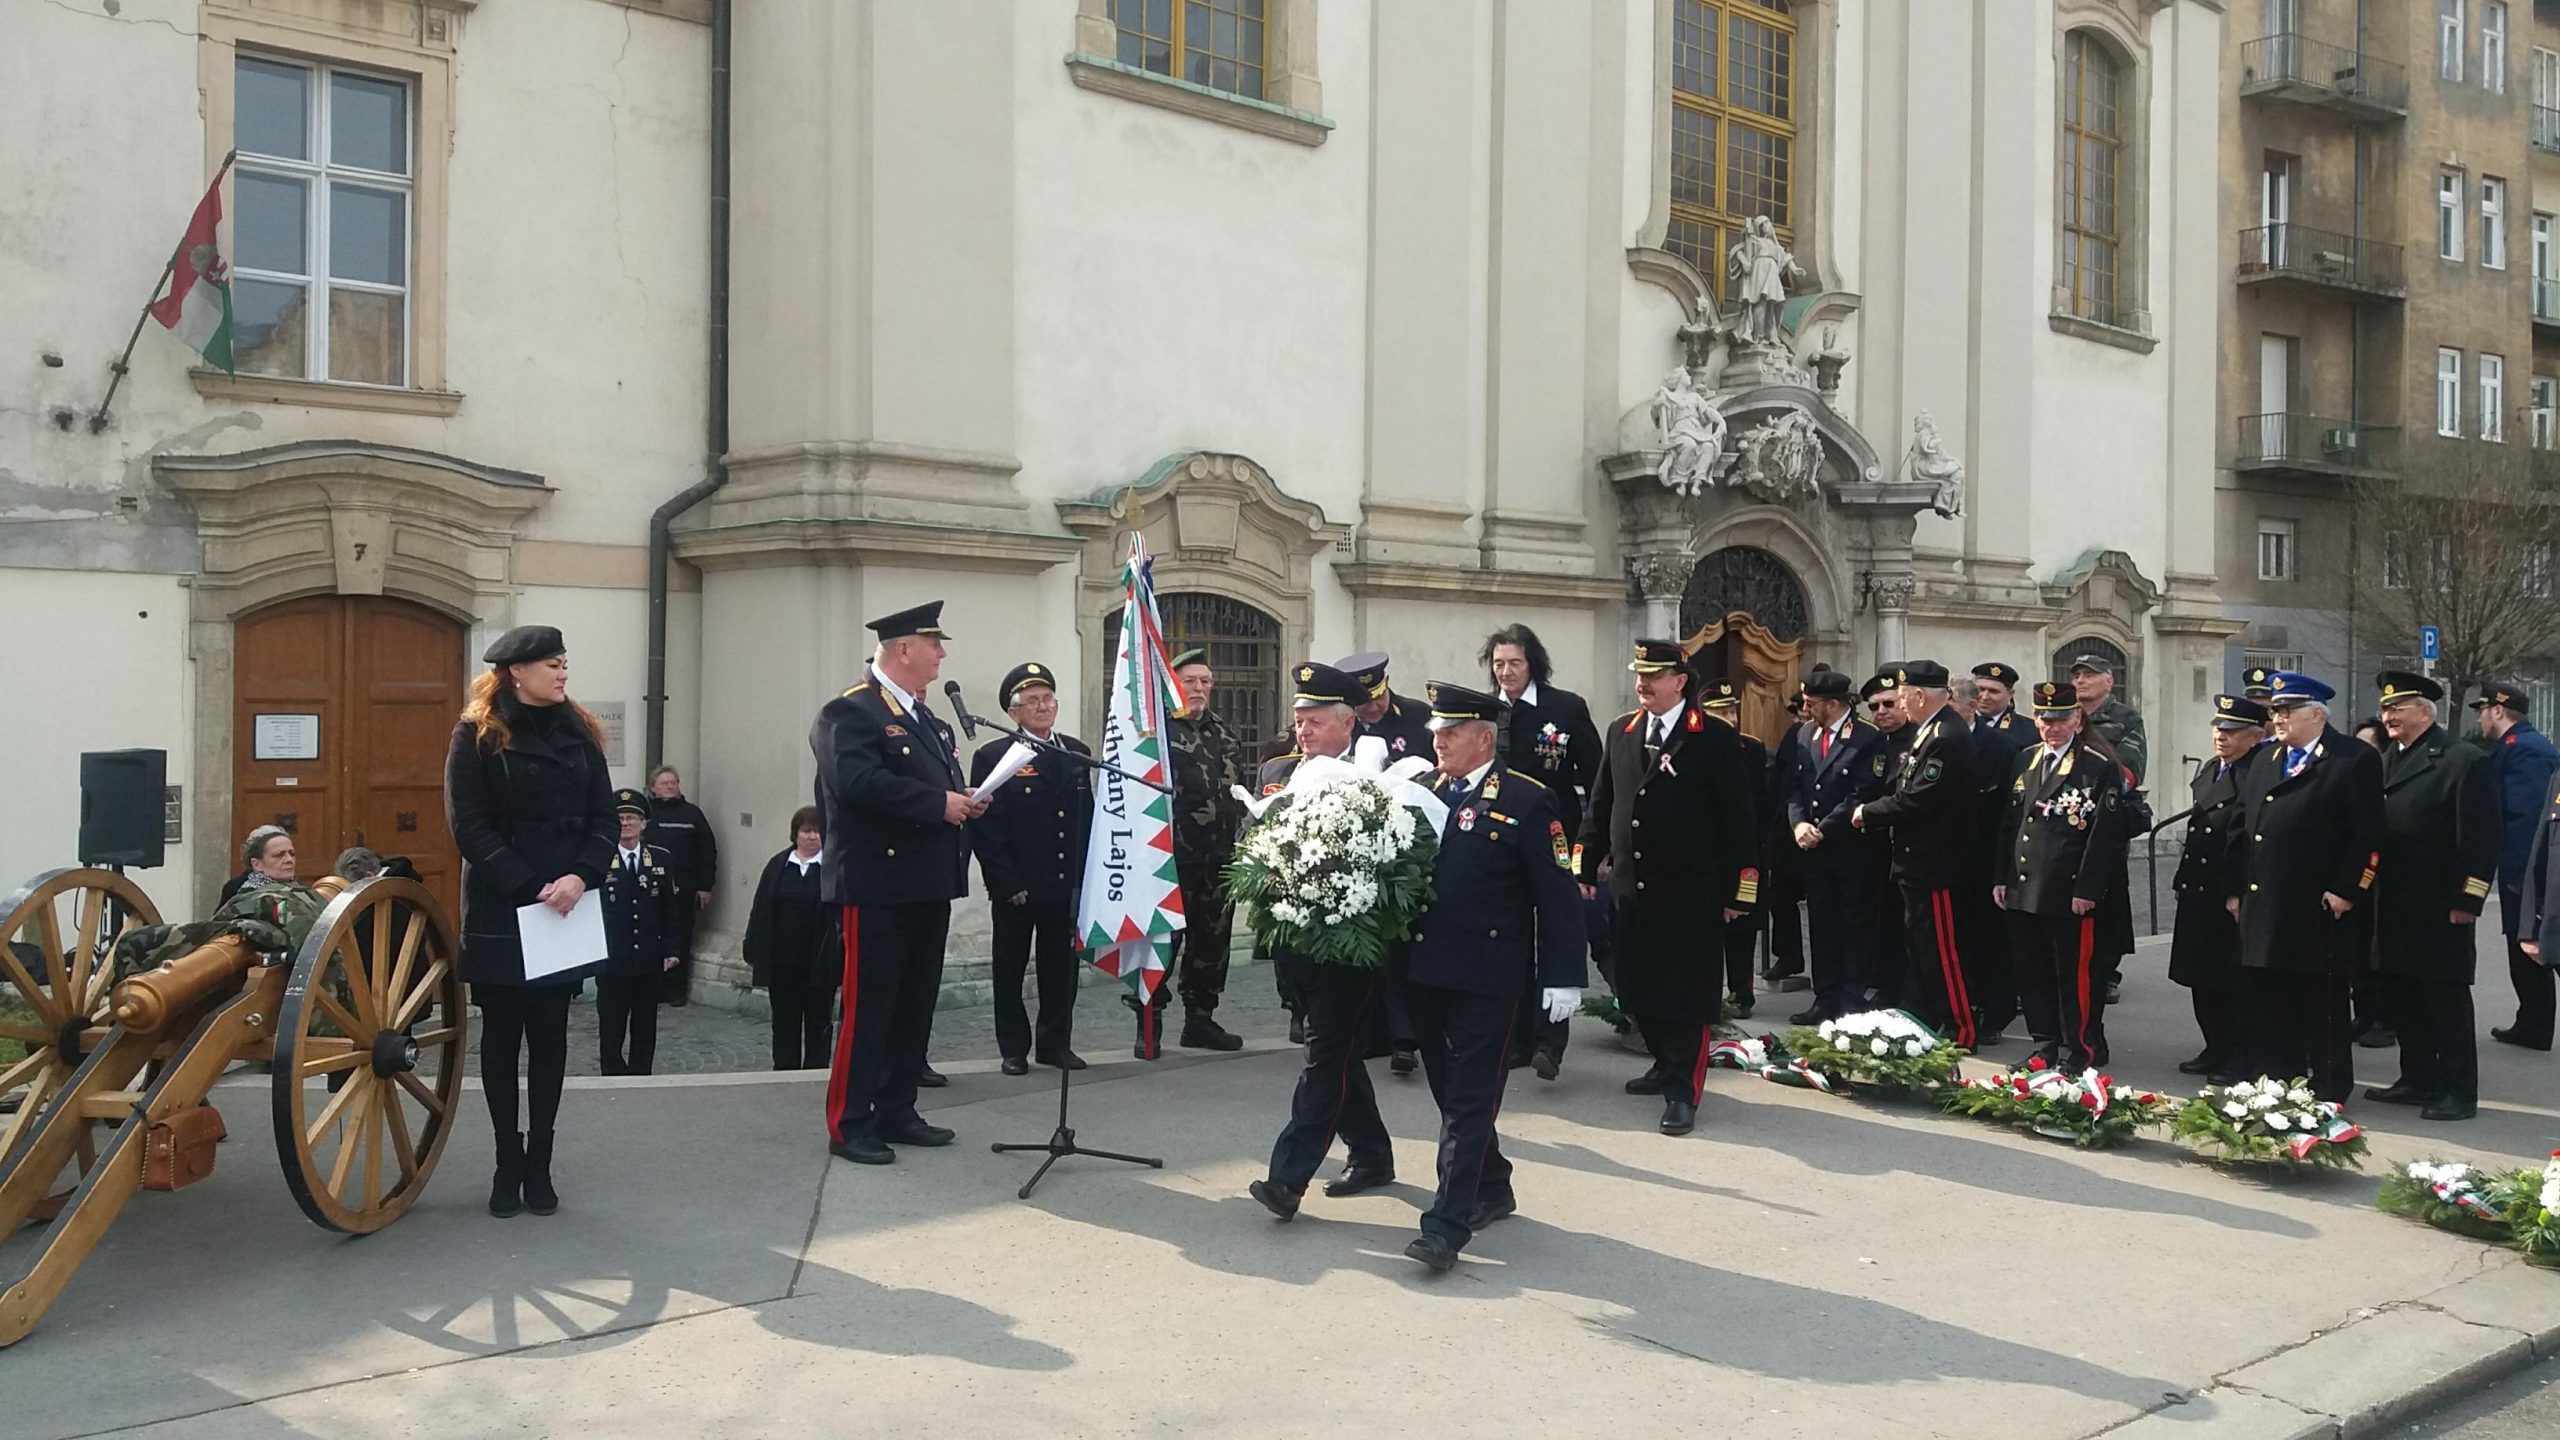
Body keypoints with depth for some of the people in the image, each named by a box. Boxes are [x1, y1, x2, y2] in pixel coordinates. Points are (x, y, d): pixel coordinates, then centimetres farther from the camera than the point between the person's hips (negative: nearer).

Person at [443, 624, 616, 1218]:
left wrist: (580, 877, -13)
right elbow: (469, 826, -10)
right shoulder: (477, 735, -3)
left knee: (550, 1033, 6)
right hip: (500, 911, -3)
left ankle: (539, 1163, 13)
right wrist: (529, 887, -17)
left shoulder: (579, 733, 8)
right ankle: (508, 1162, 15)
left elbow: (604, 819, 5)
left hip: (566, 909, 3)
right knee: (502, 1034, 5)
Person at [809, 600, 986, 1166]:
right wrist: (939, 804, -23)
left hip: (928, 886, 9)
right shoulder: (850, 712, -11)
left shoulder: (930, 718, 20)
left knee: (916, 1005, 13)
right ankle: (850, 1125, 3)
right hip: (876, 886, -9)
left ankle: (896, 1113, 22)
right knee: (867, 1007, -4)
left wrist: (968, 802, 0)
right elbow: (857, 782, -26)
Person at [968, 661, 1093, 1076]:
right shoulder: (991, 757, -4)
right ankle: (1014, 1049, 17)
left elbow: (1088, 818, 11)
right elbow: (985, 828, -9)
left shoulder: (1076, 753, 10)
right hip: (1016, 889, -4)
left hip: (1067, 884, 4)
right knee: (1010, 969, 7)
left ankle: (1055, 1043, 22)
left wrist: (1083, 877, 4)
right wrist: (1008, 883, -14)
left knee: (1061, 967, 9)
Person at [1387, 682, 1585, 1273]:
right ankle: (1490, 1189, 35)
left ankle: (1447, 1225, -3)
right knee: (1449, 1091, 17)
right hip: (1424, 972, 6)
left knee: (1469, 1101, -3)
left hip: (1486, 979, -6)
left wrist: (1563, 976, -10)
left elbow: (1558, 894, -7)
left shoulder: (1526, 801, -7)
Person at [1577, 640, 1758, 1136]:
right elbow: (1601, 804, 14)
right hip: (1633, 887, 6)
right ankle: (1667, 1064, 34)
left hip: (1690, 894, -6)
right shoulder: (1622, 731, 8)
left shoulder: (1713, 740, -8)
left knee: (1687, 993, -1)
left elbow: (1738, 818, -8)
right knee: (1637, 988, 14)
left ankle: (1683, 1092, 7)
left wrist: (1737, 892, -9)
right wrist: (1588, 866, 11)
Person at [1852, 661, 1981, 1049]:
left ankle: (1960, 1029, 5)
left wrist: (1868, 813, -10)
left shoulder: (1947, 737, -20)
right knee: (1920, 947, 16)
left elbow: (1916, 800, -23)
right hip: (1917, 861, 11)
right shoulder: (1925, 732, 12)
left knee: (1941, 951, -4)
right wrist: (1873, 813, -1)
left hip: (1934, 864, -11)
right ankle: (1928, 1023, 26)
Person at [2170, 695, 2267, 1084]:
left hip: (2235, 896, -9)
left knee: (2235, 983, 1)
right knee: (2202, 979, 14)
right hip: (2198, 893, 9)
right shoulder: (2208, 771, 15)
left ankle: (2240, 1059, 12)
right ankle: (2216, 1049, 26)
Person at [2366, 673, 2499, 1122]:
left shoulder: (2464, 761, -9)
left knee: (2446, 1000, 1)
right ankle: (2418, 1080, 25)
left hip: (2439, 912, -7)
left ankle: (2458, 1092, 10)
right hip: (2391, 909, 7)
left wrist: (2467, 901, -15)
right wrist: (2367, 893, 9)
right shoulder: (2382, 762, 14)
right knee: (2397, 996, 13)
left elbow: (2481, 837, -12)